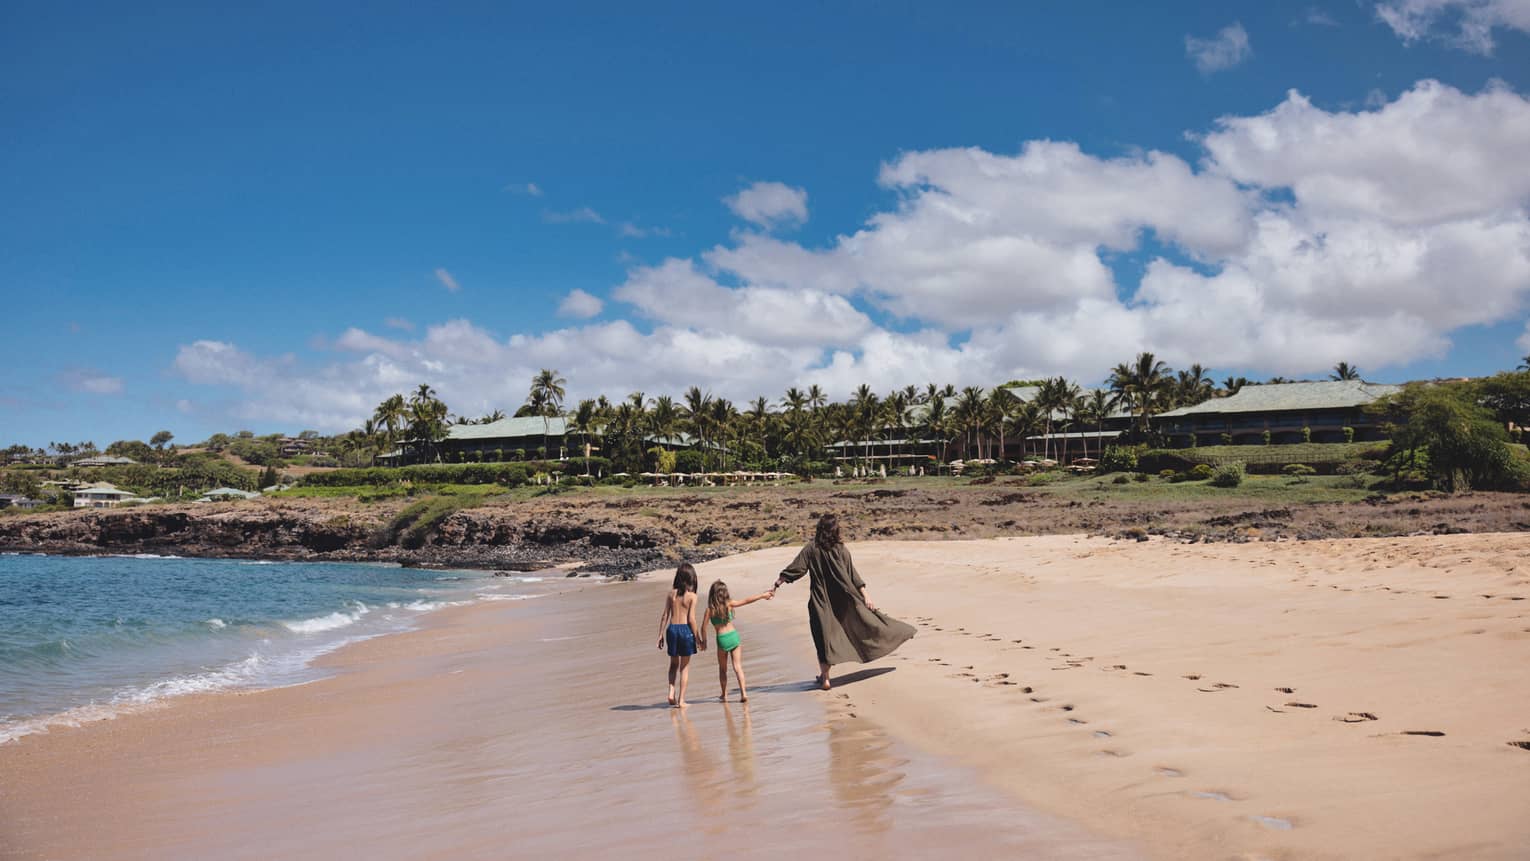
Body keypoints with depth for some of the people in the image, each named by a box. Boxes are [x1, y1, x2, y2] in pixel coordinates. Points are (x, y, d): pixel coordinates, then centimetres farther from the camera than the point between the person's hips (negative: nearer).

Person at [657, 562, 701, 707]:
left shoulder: (671, 593, 2)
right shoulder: (692, 596, -7)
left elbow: (665, 616, 2)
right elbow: (691, 619, -9)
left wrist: (661, 635, 8)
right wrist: (698, 638, -2)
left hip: (672, 629, 3)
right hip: (685, 630, -3)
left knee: (674, 664, 20)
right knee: (685, 667, 9)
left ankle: (672, 692, 3)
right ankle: (681, 700, 8)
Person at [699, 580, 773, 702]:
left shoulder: (710, 609, -6)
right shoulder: (729, 604, -2)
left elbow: (703, 627, -6)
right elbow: (747, 601, 0)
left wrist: (704, 640, 9)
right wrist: (762, 595, 8)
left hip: (722, 639, -1)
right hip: (734, 636, 1)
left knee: (722, 668, 17)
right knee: (737, 666, 2)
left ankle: (724, 695, 22)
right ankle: (743, 693, -9)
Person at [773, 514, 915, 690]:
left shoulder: (811, 548, -8)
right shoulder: (841, 549, -4)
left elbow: (793, 569, -12)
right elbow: (853, 575, -3)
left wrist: (776, 585, -8)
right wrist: (865, 595, 0)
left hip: (821, 601, -1)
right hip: (843, 598, 1)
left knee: (824, 635, 4)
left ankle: (824, 677, 2)